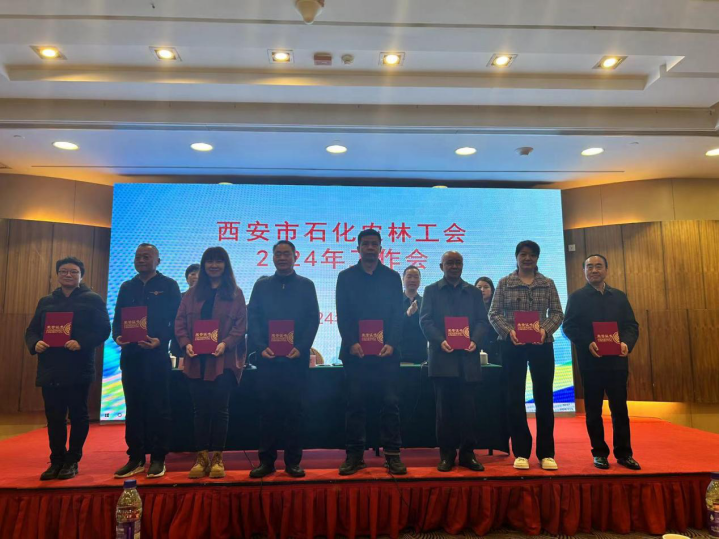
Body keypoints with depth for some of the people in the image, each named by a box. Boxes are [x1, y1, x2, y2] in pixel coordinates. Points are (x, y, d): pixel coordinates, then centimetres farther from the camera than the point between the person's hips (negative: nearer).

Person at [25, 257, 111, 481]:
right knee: (54, 416, 8)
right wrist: (35, 344, -7)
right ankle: (57, 461, 20)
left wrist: (81, 343, -22)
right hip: (50, 369, 4)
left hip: (78, 369, -4)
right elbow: (31, 330, 16)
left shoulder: (92, 300, 3)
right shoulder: (46, 302, 18)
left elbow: (103, 329, -6)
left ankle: (72, 461, 15)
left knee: (78, 415, 3)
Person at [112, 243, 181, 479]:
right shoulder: (127, 287, 16)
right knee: (133, 407, 9)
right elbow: (117, 318, 14)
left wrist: (160, 340, -18)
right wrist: (117, 336, -7)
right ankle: (135, 458, 19)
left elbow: (176, 320, -3)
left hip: (157, 355, -4)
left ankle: (158, 458, 10)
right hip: (130, 355, 5)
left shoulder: (168, 285, 2)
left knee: (158, 408, 1)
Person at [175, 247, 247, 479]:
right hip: (197, 360, 3)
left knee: (220, 408, 0)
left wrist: (225, 343, -16)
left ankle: (217, 458, 11)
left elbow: (241, 325, -2)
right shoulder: (192, 294, 13)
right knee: (201, 409, 7)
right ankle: (201, 458, 15)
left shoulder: (235, 294, 5)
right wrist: (186, 343, -9)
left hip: (224, 360, -3)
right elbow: (180, 323, 8)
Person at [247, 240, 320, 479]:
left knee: (294, 409, 4)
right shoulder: (262, 285, 10)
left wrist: (301, 347, -10)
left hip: (296, 358, -1)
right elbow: (252, 318, 5)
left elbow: (313, 319, 2)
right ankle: (266, 460, 15)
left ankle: (293, 461, 14)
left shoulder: (306, 285, 7)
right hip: (267, 358, 1)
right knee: (268, 409, 5)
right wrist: (262, 347, -8)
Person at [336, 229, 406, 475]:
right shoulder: (346, 277, 9)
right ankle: (355, 455, 13)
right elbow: (342, 315, 3)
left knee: (390, 404, 2)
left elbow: (398, 314, 4)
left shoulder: (392, 277, 10)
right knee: (355, 404, 4)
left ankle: (392, 455, 10)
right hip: (355, 352, 0)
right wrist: (351, 343, -10)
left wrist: (391, 343, -9)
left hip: (386, 352, 0)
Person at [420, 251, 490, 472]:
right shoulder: (431, 291, 10)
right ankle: (446, 454, 10)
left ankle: (468, 453, 14)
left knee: (468, 407, 3)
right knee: (444, 407, 2)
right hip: (442, 357, -2)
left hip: (468, 357, 2)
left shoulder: (474, 292, 16)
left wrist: (474, 340, -10)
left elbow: (482, 320, 9)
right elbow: (425, 320, 1)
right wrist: (440, 340, -15)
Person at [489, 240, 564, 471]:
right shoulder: (504, 283, 4)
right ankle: (521, 452, 14)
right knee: (515, 398, 3)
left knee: (544, 396, 4)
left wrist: (545, 329, -14)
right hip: (512, 345, -1)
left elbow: (557, 313, 4)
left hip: (542, 344, 1)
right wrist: (509, 331, -16)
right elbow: (494, 314, 0)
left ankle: (546, 453, 14)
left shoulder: (548, 284, 8)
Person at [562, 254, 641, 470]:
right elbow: (568, 326, -5)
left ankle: (624, 453, 17)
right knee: (593, 409, 6)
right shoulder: (577, 297, 4)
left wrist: (626, 343, -13)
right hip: (590, 361, -2)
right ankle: (599, 453, 15)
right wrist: (588, 343, -20)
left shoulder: (619, 296, 13)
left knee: (620, 408, 6)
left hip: (617, 360, 2)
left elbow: (632, 325, 7)